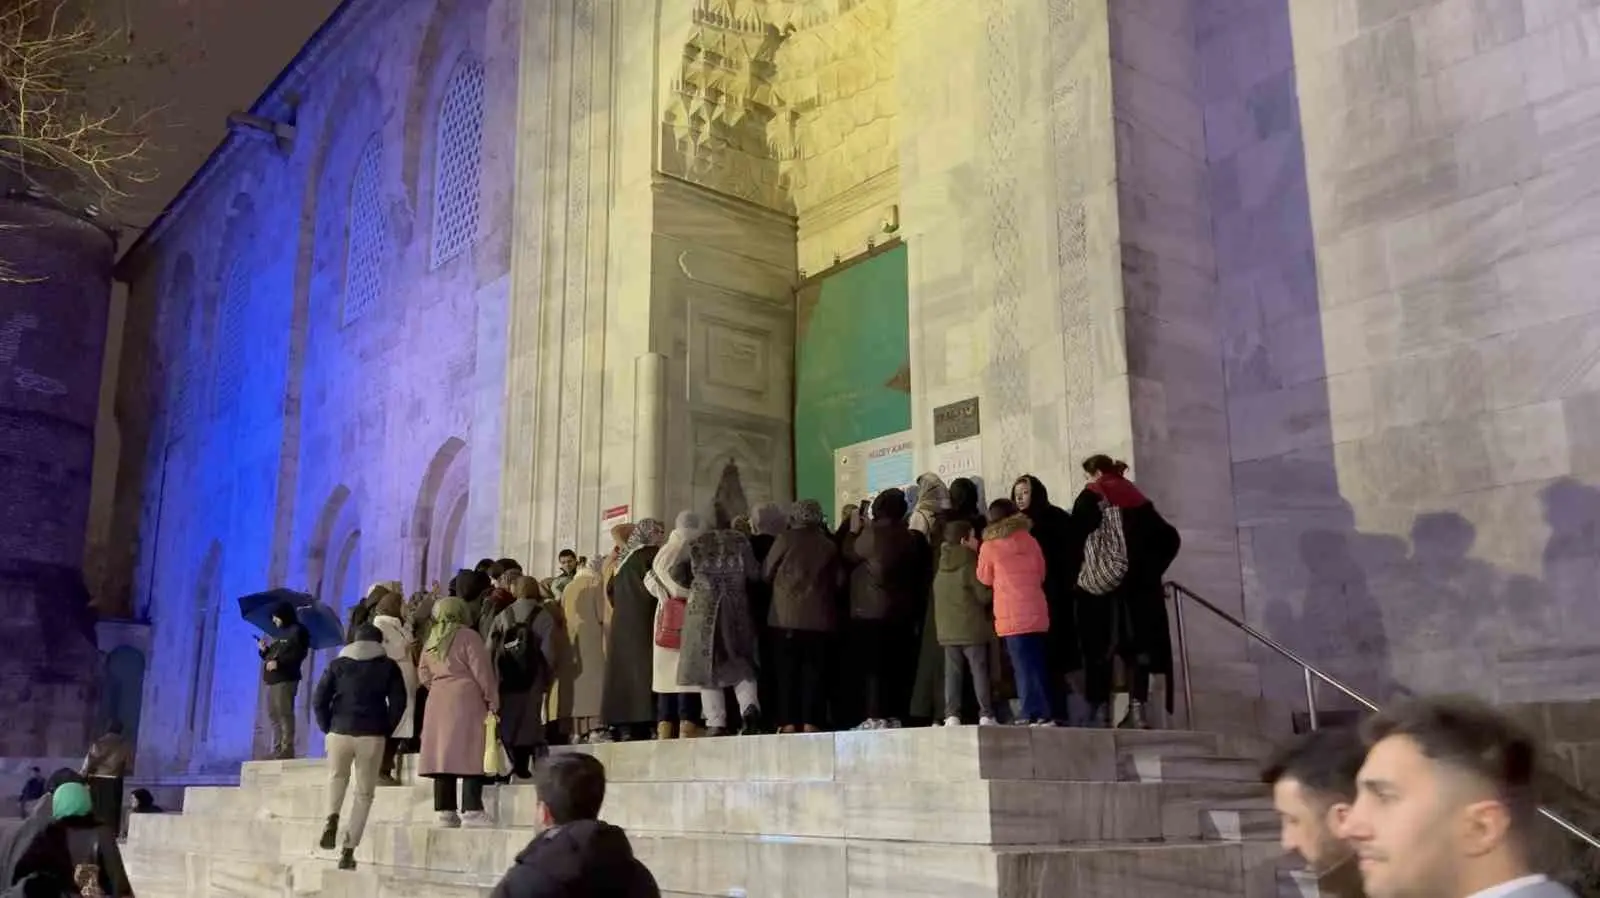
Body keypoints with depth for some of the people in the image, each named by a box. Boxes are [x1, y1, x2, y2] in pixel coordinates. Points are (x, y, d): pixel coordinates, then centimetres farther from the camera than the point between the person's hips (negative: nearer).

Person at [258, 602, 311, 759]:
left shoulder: (297, 631, -3)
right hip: (273, 680, 10)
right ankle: (277, 750, 11)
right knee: (274, 715, 9)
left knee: (285, 714, -14)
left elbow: (298, 654, -16)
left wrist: (279, 662, -23)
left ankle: (287, 749, -17)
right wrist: (264, 651, 10)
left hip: (285, 679, -10)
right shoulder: (281, 633, 26)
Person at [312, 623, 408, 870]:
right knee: (364, 793, 8)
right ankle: (348, 851, 3)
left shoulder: (337, 664, 11)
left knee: (337, 777, 26)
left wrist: (328, 728, 11)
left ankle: (332, 818, -3)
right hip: (372, 736, -1)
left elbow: (318, 700, 3)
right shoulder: (388, 666, 8)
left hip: (339, 732, 1)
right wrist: (386, 730, 7)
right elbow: (399, 702, -2)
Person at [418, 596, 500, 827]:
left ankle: (446, 811, 7)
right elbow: (481, 671, -9)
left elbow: (423, 673, 16)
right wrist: (493, 700, -4)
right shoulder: (467, 636, -7)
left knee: (443, 754, 6)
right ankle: (471, 811, -12)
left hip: (438, 701, 7)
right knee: (469, 755, -7)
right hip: (466, 699, -7)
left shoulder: (432, 639, 14)